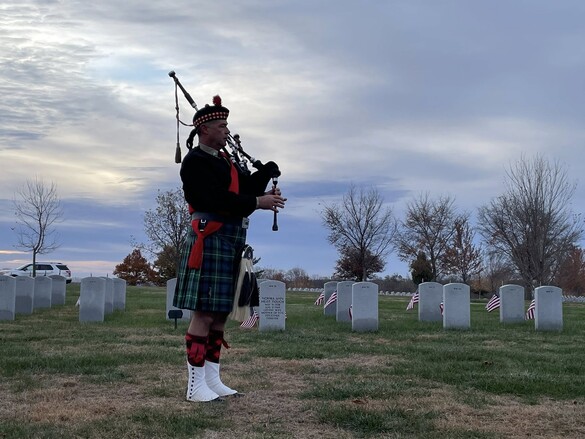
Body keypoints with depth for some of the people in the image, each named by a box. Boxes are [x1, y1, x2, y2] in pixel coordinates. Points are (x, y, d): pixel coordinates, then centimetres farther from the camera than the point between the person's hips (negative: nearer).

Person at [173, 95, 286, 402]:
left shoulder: (225, 161, 22)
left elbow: (248, 186, 15)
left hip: (232, 243, 9)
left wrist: (266, 170, -4)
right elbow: (216, 199, -18)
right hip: (210, 241, -9)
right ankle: (195, 385, -4)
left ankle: (212, 380, 17)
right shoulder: (195, 161, -7)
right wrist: (257, 202, -16)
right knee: (204, 314, -8)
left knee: (220, 314, 11)